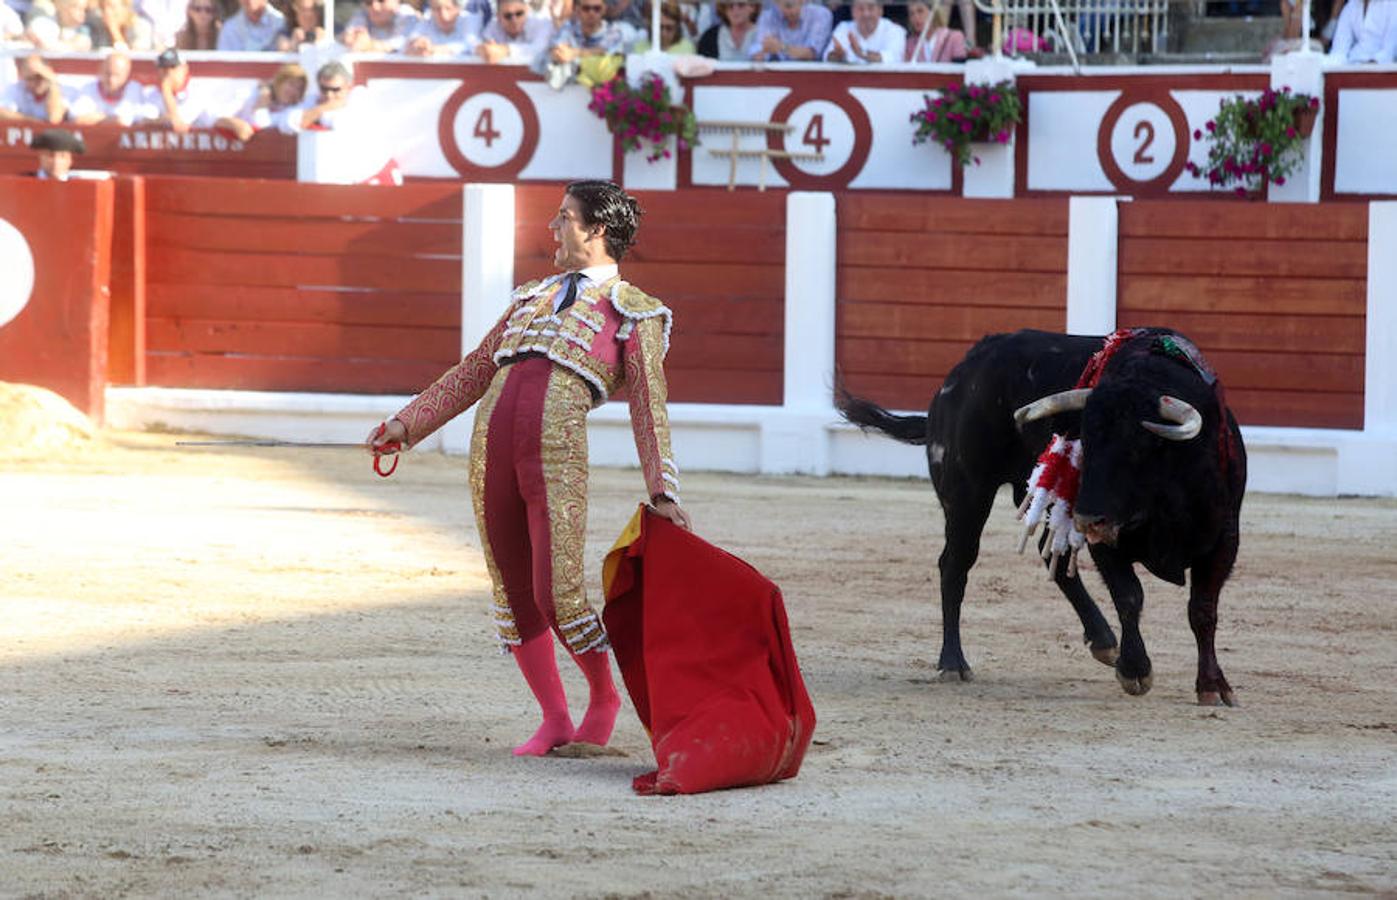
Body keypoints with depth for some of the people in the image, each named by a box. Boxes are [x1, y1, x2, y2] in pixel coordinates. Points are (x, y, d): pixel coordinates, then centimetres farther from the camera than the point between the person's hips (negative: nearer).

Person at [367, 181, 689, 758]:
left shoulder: (635, 313, 10)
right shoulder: (532, 298, 25)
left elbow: (648, 406, 3)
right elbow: (474, 373, 29)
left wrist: (662, 492, -5)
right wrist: (405, 425, 25)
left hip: (557, 457, -5)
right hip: (491, 449, 5)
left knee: (557, 598, -11)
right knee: (513, 595, 5)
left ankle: (603, 698, 13)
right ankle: (554, 720, 17)